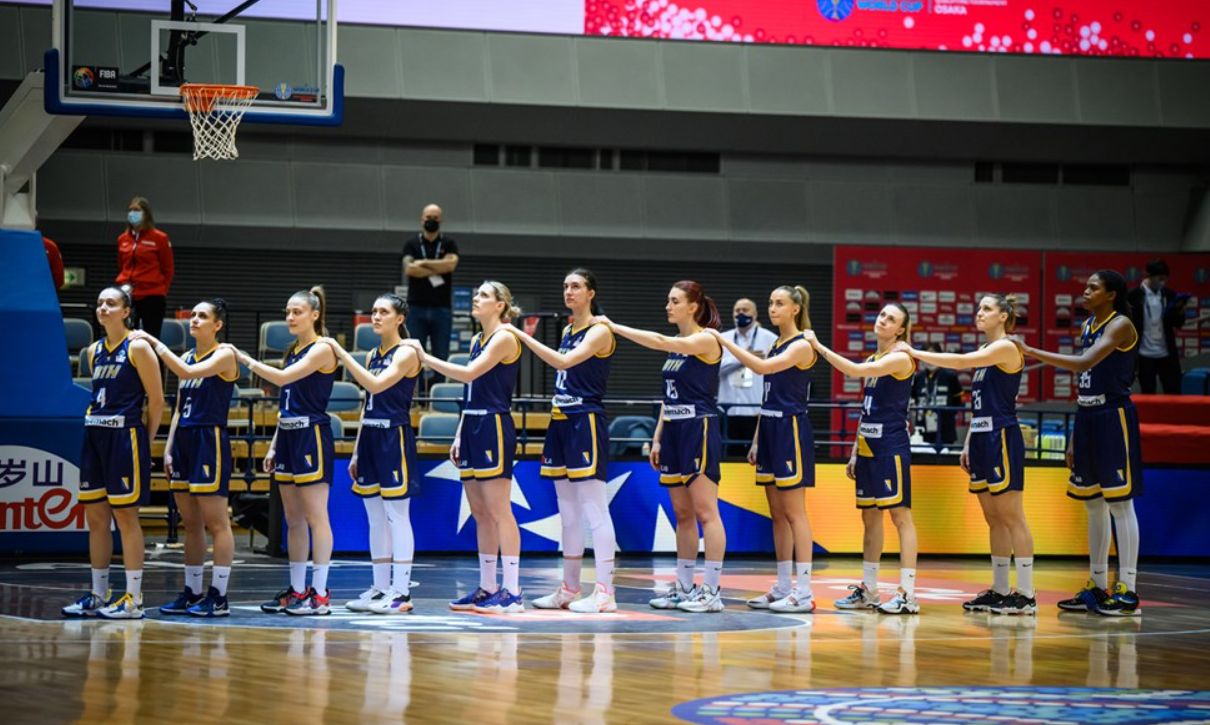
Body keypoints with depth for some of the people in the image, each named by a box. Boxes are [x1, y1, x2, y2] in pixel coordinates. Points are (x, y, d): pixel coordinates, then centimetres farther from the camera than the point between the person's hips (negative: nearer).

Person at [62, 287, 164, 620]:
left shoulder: (138, 348, -7)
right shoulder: (94, 351, 13)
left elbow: (156, 401, -7)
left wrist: (145, 442, -5)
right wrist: (96, 424, 10)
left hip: (125, 436, -7)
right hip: (94, 435, 7)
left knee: (126, 517, -5)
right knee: (95, 518, 9)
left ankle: (133, 599, 0)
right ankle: (98, 595, 17)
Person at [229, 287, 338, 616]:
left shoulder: (322, 349, -9)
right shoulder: (293, 351, 16)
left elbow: (282, 378, -22)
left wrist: (246, 360, -15)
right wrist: (273, 445, 15)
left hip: (312, 436, -9)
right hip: (288, 437, 9)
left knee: (316, 517, -7)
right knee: (293, 519, 9)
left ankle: (320, 593, -6)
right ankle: (297, 590, 14)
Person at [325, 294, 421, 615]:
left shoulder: (406, 353, -7)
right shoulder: (373, 355, 15)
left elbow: (376, 385, -22)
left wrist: (342, 354, -21)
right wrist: (356, 452, 15)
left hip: (395, 438, -8)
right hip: (371, 438, 8)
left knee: (397, 517, -6)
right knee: (376, 519, 9)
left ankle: (401, 592, -5)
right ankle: (381, 588, 13)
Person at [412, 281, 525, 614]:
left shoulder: (505, 337, -8)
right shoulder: (477, 340, 18)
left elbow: (469, 374, -19)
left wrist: (426, 358, -16)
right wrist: (459, 436, 16)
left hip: (495, 427, -9)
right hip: (473, 427, 9)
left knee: (498, 510, -10)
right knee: (480, 513, 9)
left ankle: (512, 592, -9)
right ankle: (487, 588, 13)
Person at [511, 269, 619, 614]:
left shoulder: (599, 331, -9)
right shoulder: (568, 331, 16)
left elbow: (564, 362, -22)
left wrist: (523, 336, -23)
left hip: (586, 423, -9)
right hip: (561, 422, 9)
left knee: (595, 510, -10)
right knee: (568, 513, 11)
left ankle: (605, 592, -11)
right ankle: (570, 589, 16)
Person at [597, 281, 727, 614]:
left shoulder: (707, 340, -10)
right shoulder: (676, 345, 15)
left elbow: (659, 342, -24)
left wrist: (614, 327, -20)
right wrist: (657, 438, 14)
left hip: (699, 429, -9)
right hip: (674, 430, 9)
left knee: (705, 512, -8)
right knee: (682, 515, 9)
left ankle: (713, 591, -8)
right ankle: (684, 588, 13)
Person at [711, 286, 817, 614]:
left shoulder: (802, 346, -10)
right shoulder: (775, 345, 16)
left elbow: (762, 367, -25)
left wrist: (725, 341, -21)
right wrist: (756, 440, 15)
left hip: (791, 431, -9)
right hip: (770, 430, 9)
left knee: (794, 513, -9)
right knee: (777, 515, 9)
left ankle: (804, 593, -8)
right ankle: (783, 588, 13)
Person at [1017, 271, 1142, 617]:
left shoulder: (1120, 325, -12)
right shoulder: (1088, 325, 14)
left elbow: (1086, 363, -26)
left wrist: (1032, 351, -27)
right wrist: (1074, 437, 16)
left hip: (1114, 418, -9)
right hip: (1087, 417, 9)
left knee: (1119, 503, -7)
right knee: (1094, 505, 11)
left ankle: (1128, 591, -6)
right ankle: (1097, 587, 18)